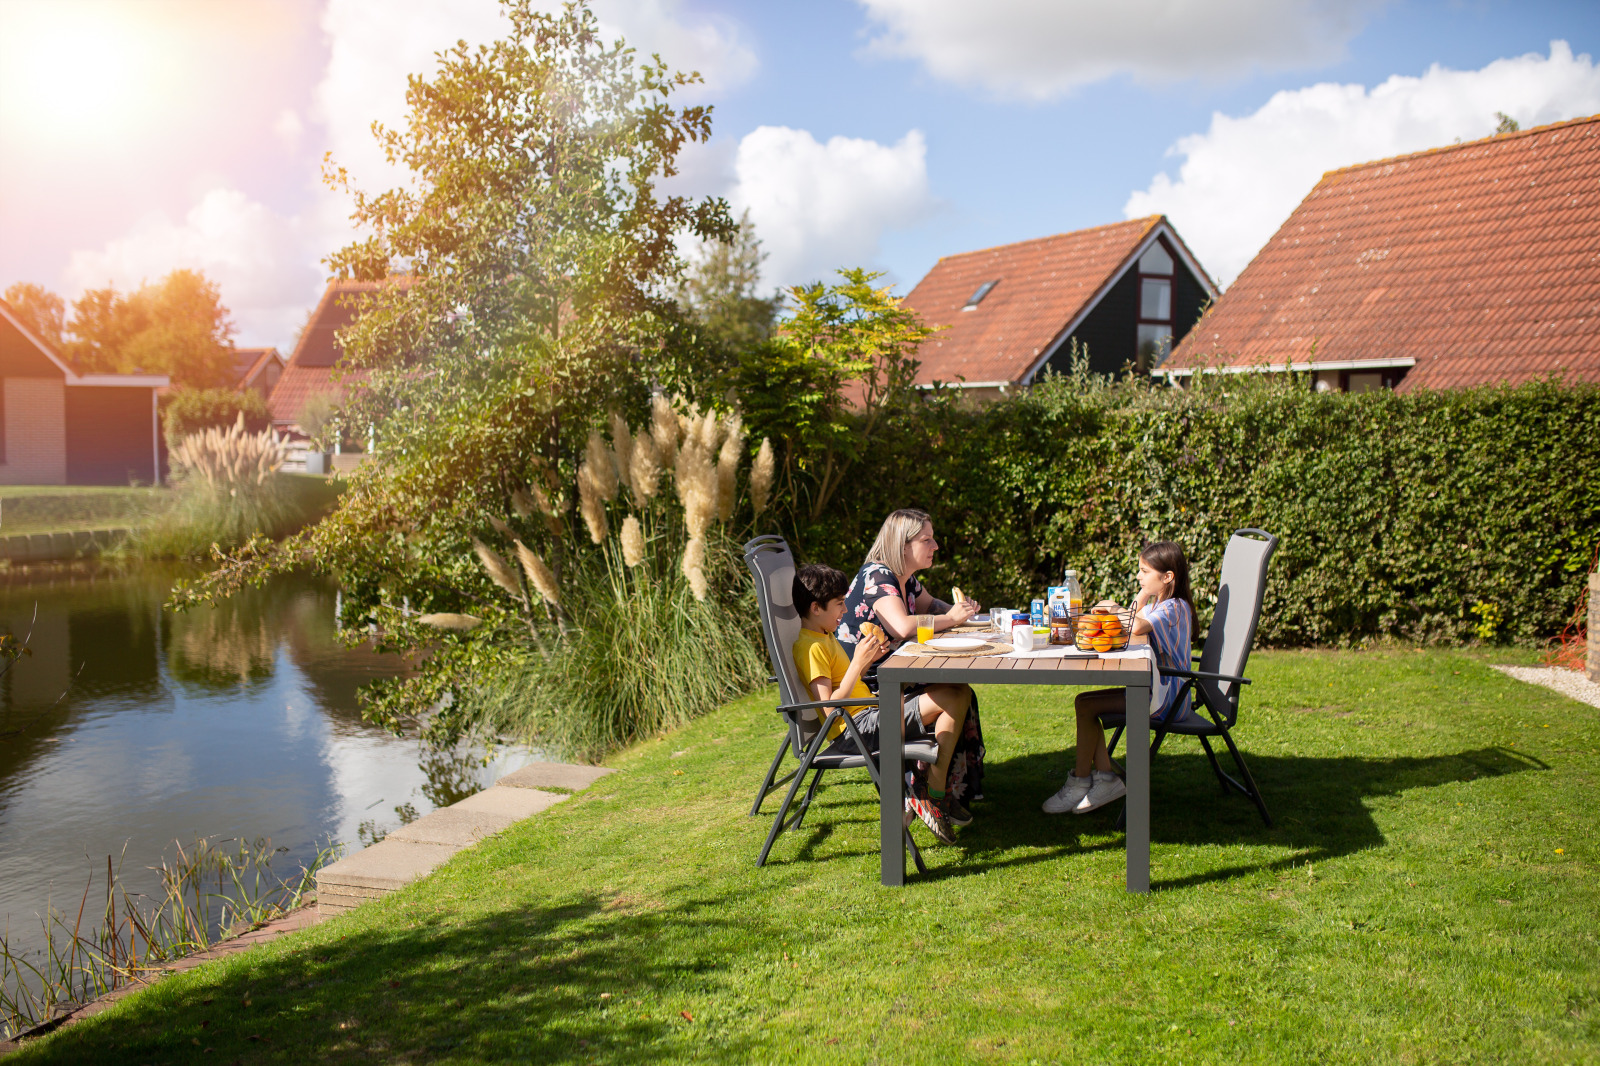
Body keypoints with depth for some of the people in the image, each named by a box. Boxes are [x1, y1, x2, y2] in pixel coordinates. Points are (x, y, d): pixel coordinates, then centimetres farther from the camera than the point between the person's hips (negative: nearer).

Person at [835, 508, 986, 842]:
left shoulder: (906, 578, 11)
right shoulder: (877, 576, -18)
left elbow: (929, 606, 31)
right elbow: (902, 627, -33)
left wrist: (959, 609, 8)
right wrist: (951, 618, -18)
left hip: (892, 680, 10)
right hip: (863, 693, -10)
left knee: (960, 692, -2)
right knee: (954, 698, -17)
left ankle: (929, 791, 1)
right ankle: (933, 795, -7)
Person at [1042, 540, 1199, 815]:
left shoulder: (1174, 608, -16)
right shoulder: (1156, 606, 16)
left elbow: (1135, 628, -33)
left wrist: (1112, 608, -17)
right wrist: (1140, 601, 2)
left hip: (1164, 699, -10)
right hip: (1151, 691, 10)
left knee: (1086, 705, -17)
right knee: (1085, 702, -2)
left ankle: (1080, 781, -4)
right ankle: (1105, 777, -4)